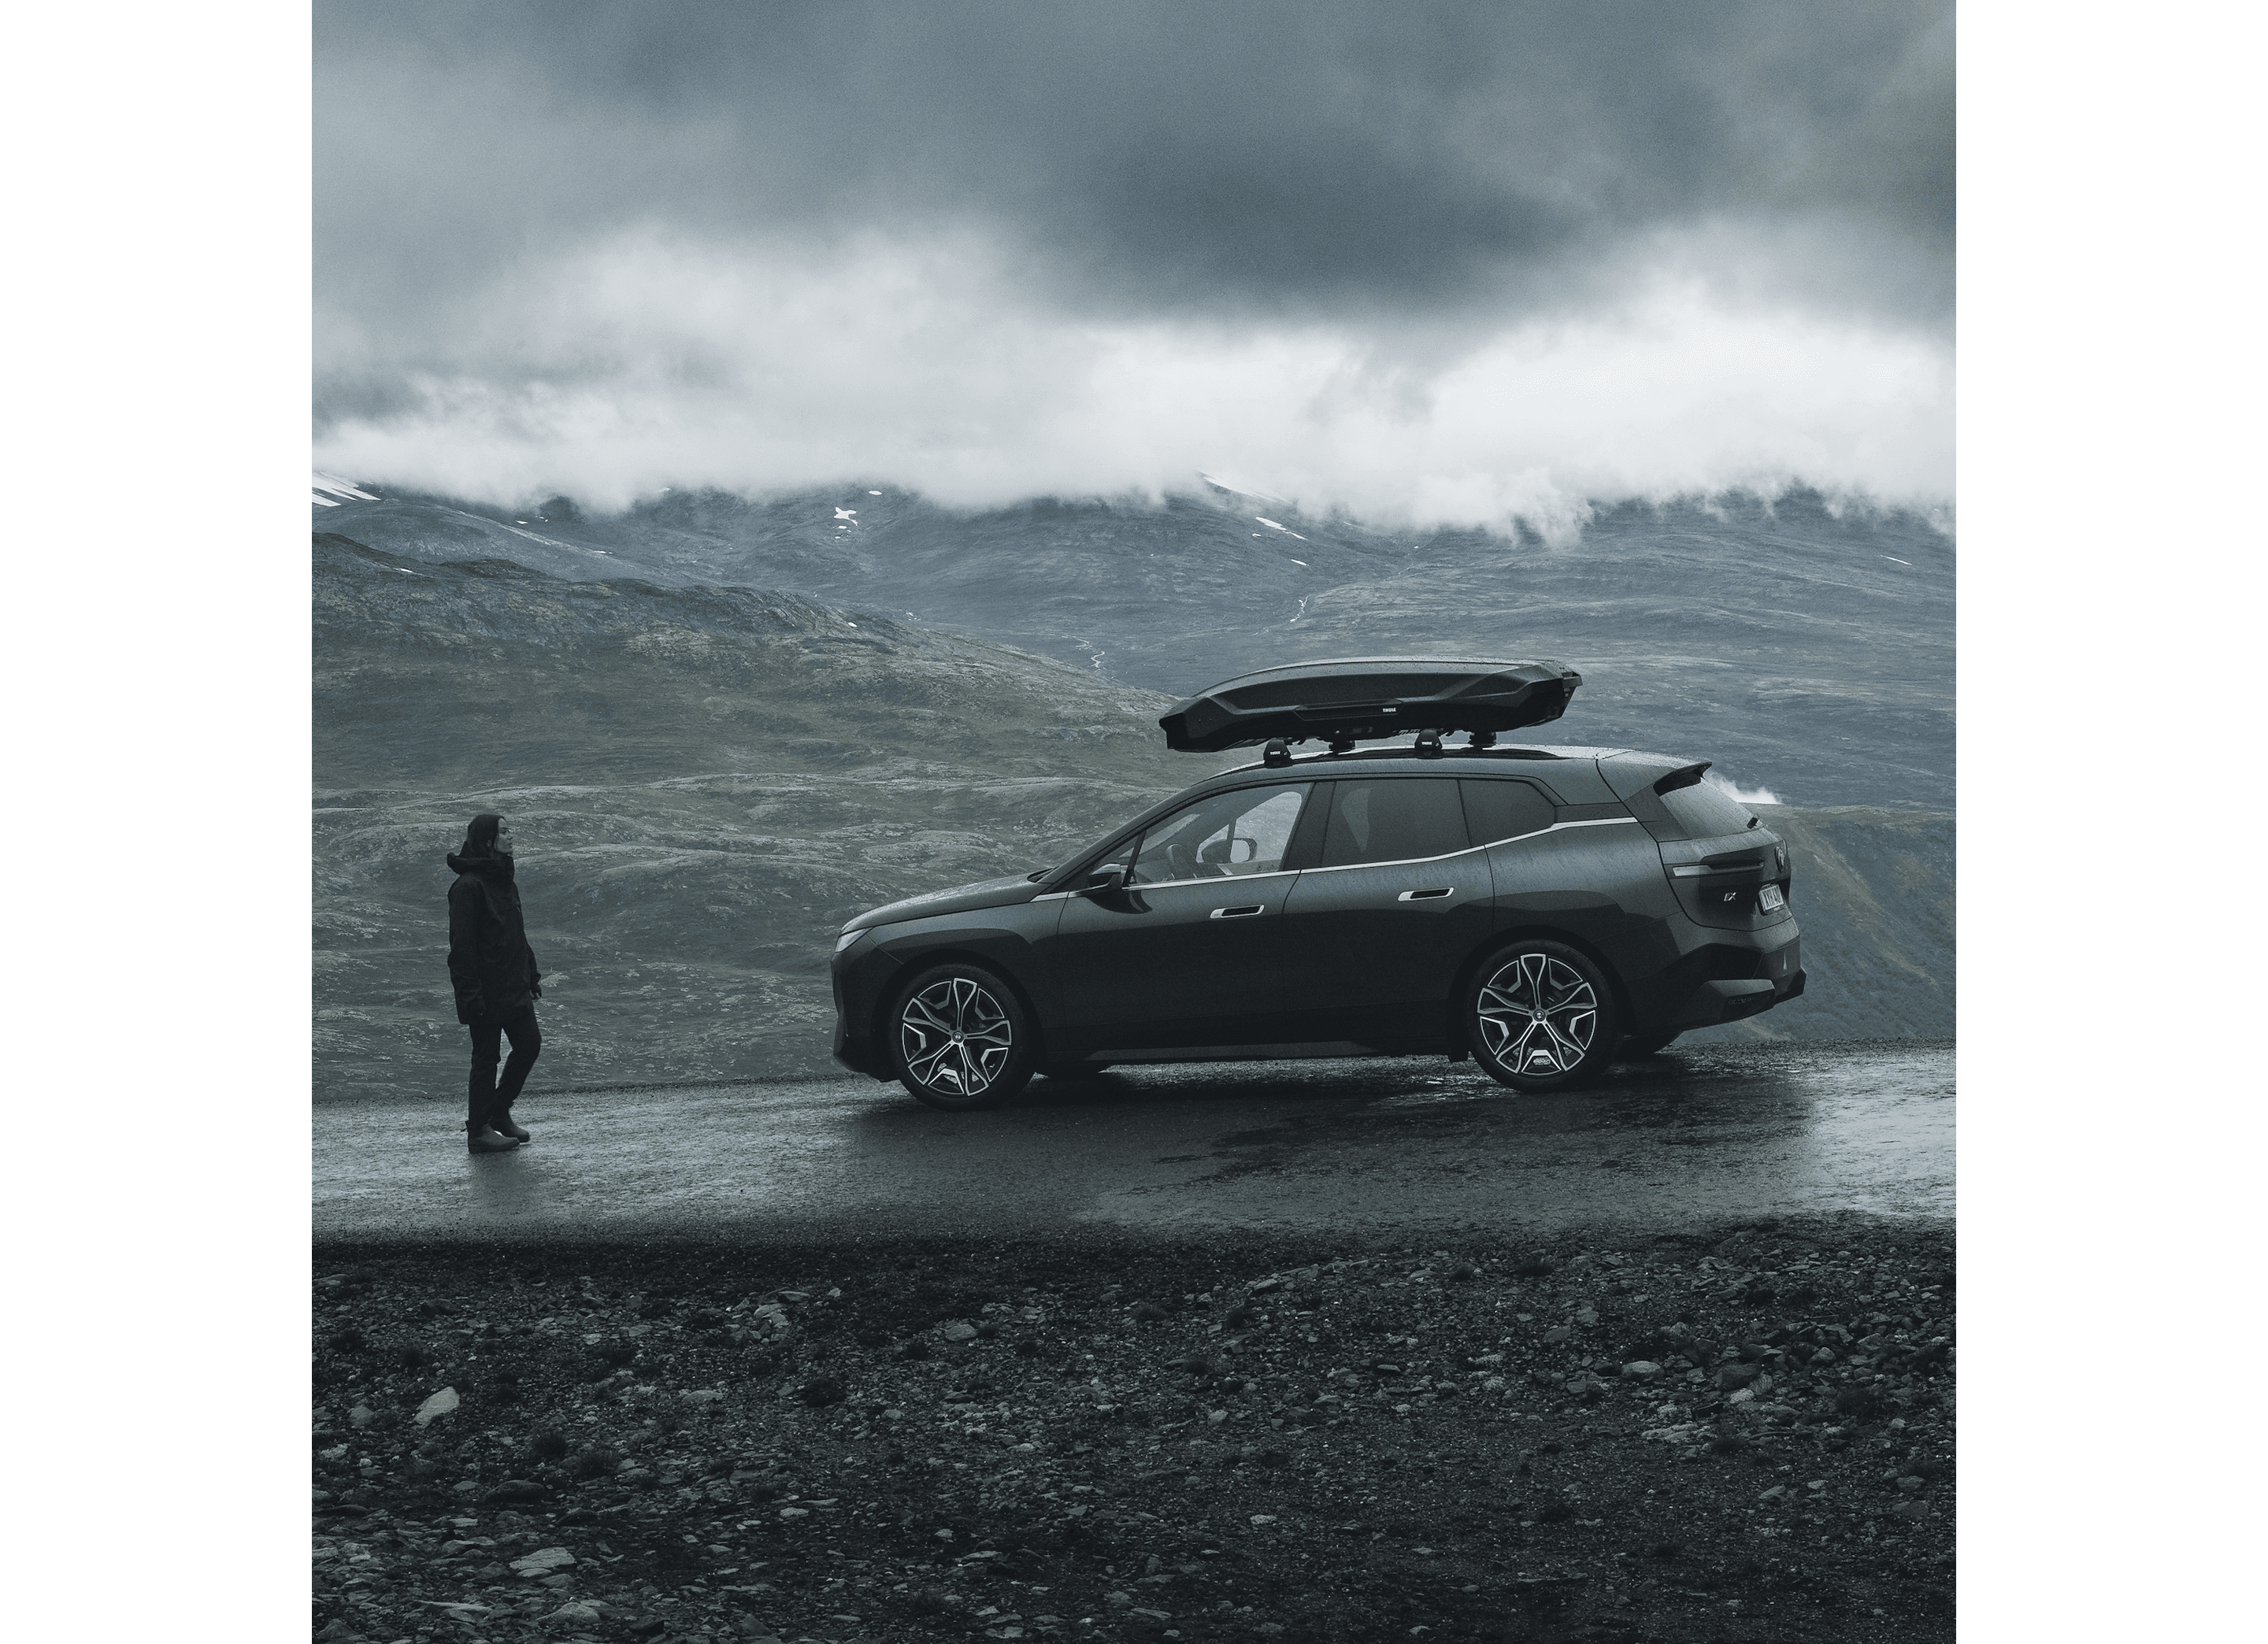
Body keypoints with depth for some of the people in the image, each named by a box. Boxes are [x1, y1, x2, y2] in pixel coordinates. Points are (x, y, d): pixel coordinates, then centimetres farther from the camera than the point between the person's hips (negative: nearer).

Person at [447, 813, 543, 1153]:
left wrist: (531, 973, 19)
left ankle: (499, 1113, 26)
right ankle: (478, 1132, 11)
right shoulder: (468, 886, -16)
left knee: (529, 1045, 10)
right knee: (486, 1057, 0)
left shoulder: (505, 880, 12)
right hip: (486, 992, -9)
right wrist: (470, 994, -22)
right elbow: (461, 945, -19)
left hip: (514, 987, 9)